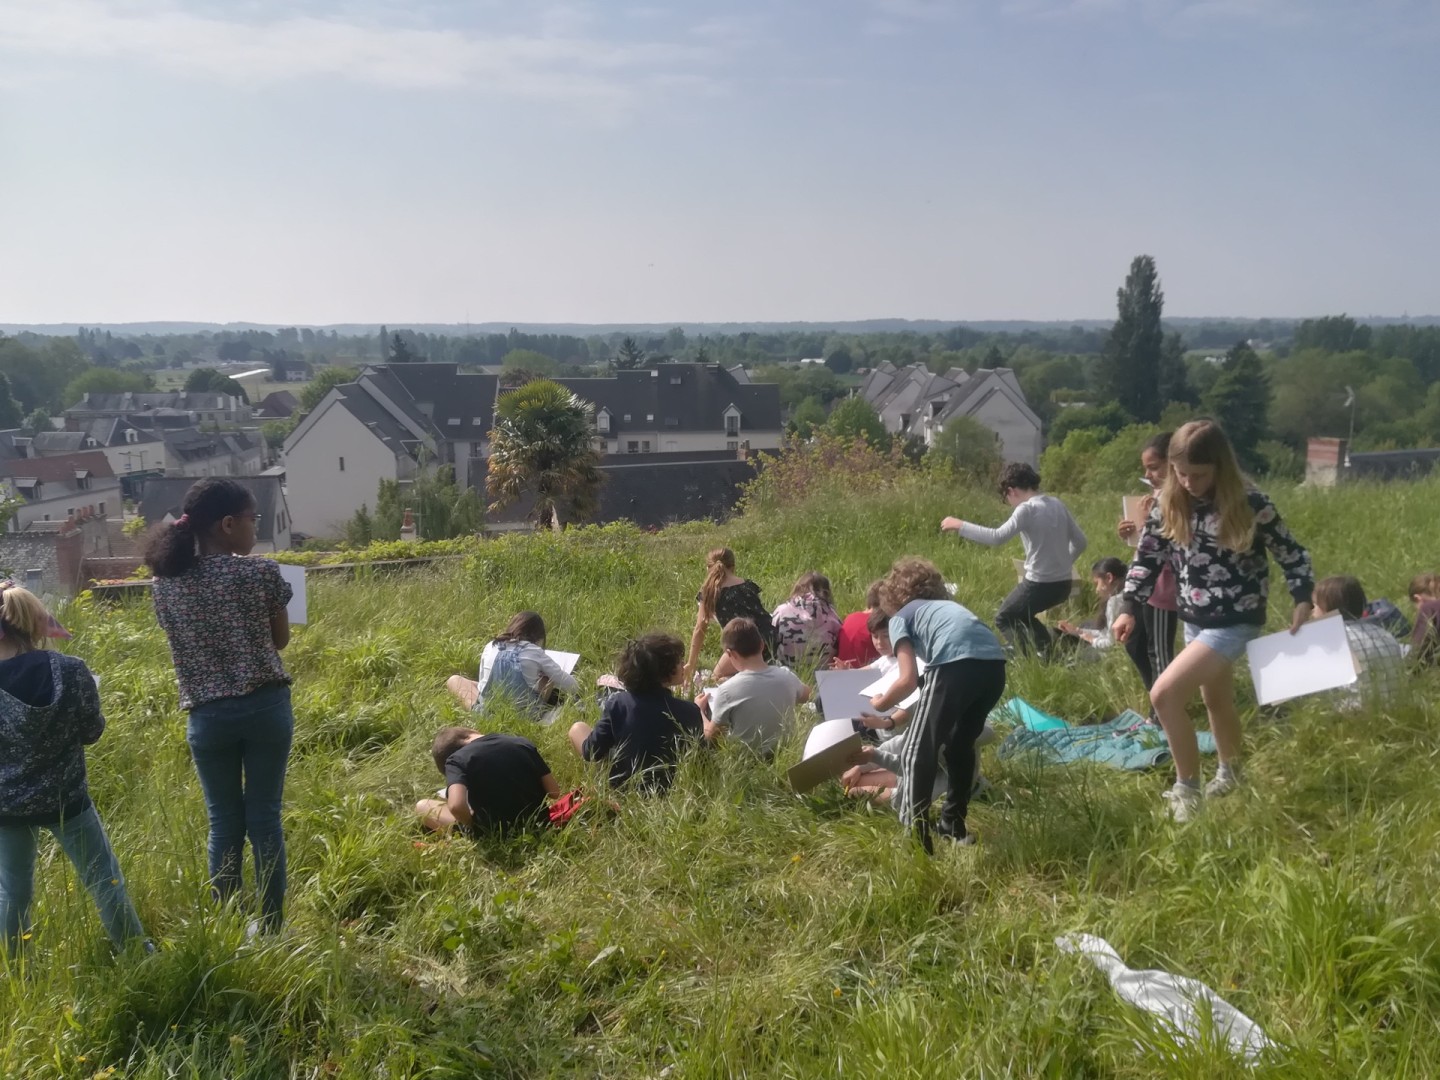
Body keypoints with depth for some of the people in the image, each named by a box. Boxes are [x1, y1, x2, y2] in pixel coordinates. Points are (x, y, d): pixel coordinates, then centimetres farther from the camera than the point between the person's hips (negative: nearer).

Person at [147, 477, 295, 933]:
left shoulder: (166, 582, -1)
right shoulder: (262, 573, -10)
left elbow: (181, 641, 10)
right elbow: (281, 640, 2)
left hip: (209, 716, 2)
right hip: (266, 707, -2)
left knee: (224, 822, 13)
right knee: (264, 817, 9)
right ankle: (269, 925, 17)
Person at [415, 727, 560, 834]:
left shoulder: (457, 760, -12)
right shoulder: (522, 743, -1)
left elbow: (456, 806, -31)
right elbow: (554, 791, 0)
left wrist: (473, 826, -10)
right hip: (536, 823, 5)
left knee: (422, 806, 13)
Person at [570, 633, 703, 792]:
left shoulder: (616, 703, -21)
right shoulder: (689, 712, -21)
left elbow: (592, 753, -12)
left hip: (621, 786, 0)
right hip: (668, 789, 0)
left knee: (577, 728, 18)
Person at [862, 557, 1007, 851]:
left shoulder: (901, 617, 20)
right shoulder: (947, 606, 38)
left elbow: (909, 679, 6)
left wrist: (882, 703, 26)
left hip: (957, 665, -7)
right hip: (994, 663, 7)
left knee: (917, 751, 6)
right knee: (961, 743, 28)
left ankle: (915, 840, 1)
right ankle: (954, 825, 38)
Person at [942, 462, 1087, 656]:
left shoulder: (1027, 509, -15)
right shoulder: (1057, 505, 7)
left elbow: (997, 537, -23)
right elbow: (1080, 542, 12)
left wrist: (960, 525, -15)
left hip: (1040, 583, -8)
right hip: (1064, 583, 8)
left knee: (1004, 619, 14)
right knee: (1020, 614, 29)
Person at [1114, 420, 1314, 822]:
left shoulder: (1249, 504, -18)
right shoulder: (1170, 505, -5)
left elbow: (1291, 554, -5)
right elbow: (1148, 557, 4)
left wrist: (1303, 600, -11)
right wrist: (1129, 609, 1)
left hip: (1234, 622, -6)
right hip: (1194, 619, 6)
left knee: (1164, 695, -18)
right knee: (1217, 699, 24)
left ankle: (1187, 789, -2)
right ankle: (1229, 772, 48)